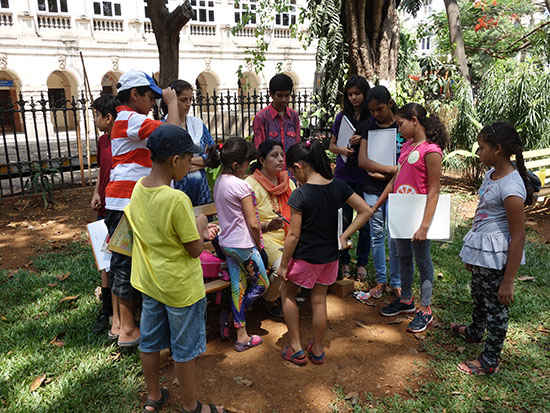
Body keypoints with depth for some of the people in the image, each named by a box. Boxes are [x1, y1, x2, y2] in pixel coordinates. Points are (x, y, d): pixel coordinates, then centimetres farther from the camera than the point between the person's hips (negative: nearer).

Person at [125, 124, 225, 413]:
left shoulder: (138, 189, -4)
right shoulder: (177, 199, -28)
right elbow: (195, 250, -20)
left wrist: (196, 231, 5)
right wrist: (200, 227, -3)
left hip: (148, 281, 7)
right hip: (180, 286, -7)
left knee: (150, 342, 22)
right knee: (185, 350, 12)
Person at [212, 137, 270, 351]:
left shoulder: (218, 182, 5)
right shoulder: (241, 186, -20)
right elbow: (253, 223, -19)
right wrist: (258, 243, -1)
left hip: (226, 243, 9)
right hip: (244, 245, -9)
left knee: (238, 287, 14)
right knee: (262, 284, 11)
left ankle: (242, 336, 23)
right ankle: (230, 316, 16)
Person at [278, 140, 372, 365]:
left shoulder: (300, 195, -21)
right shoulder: (338, 186, -6)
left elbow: (293, 235, -18)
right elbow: (366, 211, -3)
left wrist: (283, 264, -7)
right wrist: (344, 236, 0)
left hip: (305, 257, -5)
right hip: (330, 256, 5)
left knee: (287, 293, 19)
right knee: (319, 300, 20)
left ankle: (296, 348, 23)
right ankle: (317, 350, 34)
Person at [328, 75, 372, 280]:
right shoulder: (342, 117, 6)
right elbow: (331, 145, 11)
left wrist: (363, 142, -17)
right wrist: (342, 150, -11)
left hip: (365, 176, -1)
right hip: (344, 175, 2)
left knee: (365, 221, 4)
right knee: (344, 220, 6)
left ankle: (362, 263, 19)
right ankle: (344, 262, 21)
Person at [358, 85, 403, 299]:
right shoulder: (368, 126, 4)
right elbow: (362, 161, -6)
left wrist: (383, 173, -10)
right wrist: (391, 169, -12)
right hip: (372, 190, 3)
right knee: (376, 235, 8)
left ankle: (396, 282, 17)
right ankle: (380, 280, 21)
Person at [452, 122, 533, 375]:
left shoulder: (511, 187, -26)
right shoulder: (492, 174, 3)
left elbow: (518, 236, -23)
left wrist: (508, 281, -20)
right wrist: (472, 254, 23)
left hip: (496, 255, -9)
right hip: (482, 250, 9)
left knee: (495, 306, 8)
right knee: (479, 296, 28)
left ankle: (489, 361, 26)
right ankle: (474, 333, 54)